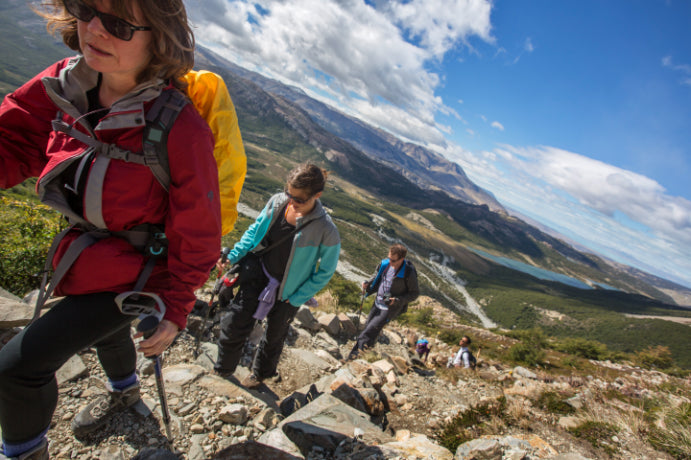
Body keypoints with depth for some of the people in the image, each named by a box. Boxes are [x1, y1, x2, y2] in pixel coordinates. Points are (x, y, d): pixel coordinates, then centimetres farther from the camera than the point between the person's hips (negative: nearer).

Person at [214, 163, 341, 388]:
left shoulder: (326, 231, -27)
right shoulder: (277, 201, -14)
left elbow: (325, 272, -15)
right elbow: (255, 229, 3)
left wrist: (296, 299, -13)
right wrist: (234, 255, -5)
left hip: (287, 292, -3)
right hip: (258, 273, 3)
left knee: (274, 335, 20)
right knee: (234, 323, 7)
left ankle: (260, 373, 51)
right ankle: (223, 369, 38)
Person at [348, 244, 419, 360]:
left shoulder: (408, 273, -24)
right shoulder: (384, 263, -9)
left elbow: (415, 293, -11)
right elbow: (376, 278, 10)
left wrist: (397, 300, -22)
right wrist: (368, 284, -10)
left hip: (391, 307, -6)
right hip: (378, 302, 6)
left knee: (370, 330, -12)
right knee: (367, 326, 18)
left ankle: (356, 352, -1)